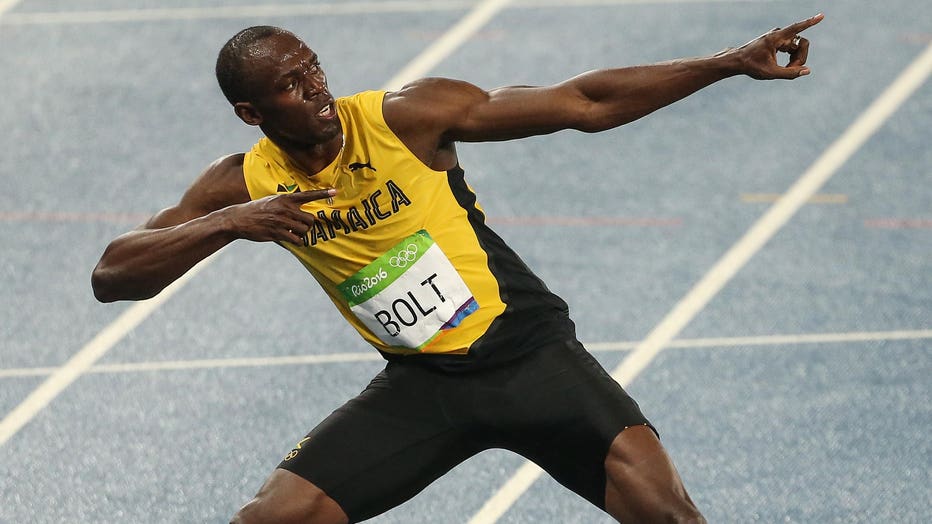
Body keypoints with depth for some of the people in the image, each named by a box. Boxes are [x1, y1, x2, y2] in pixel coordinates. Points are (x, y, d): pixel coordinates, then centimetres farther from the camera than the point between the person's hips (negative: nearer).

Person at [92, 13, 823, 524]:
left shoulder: (404, 117, -15)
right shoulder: (244, 186, -5)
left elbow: (584, 104, -13)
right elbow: (110, 276, -10)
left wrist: (731, 64, -18)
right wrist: (229, 224, -27)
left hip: (528, 350, -3)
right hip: (422, 383, 3)